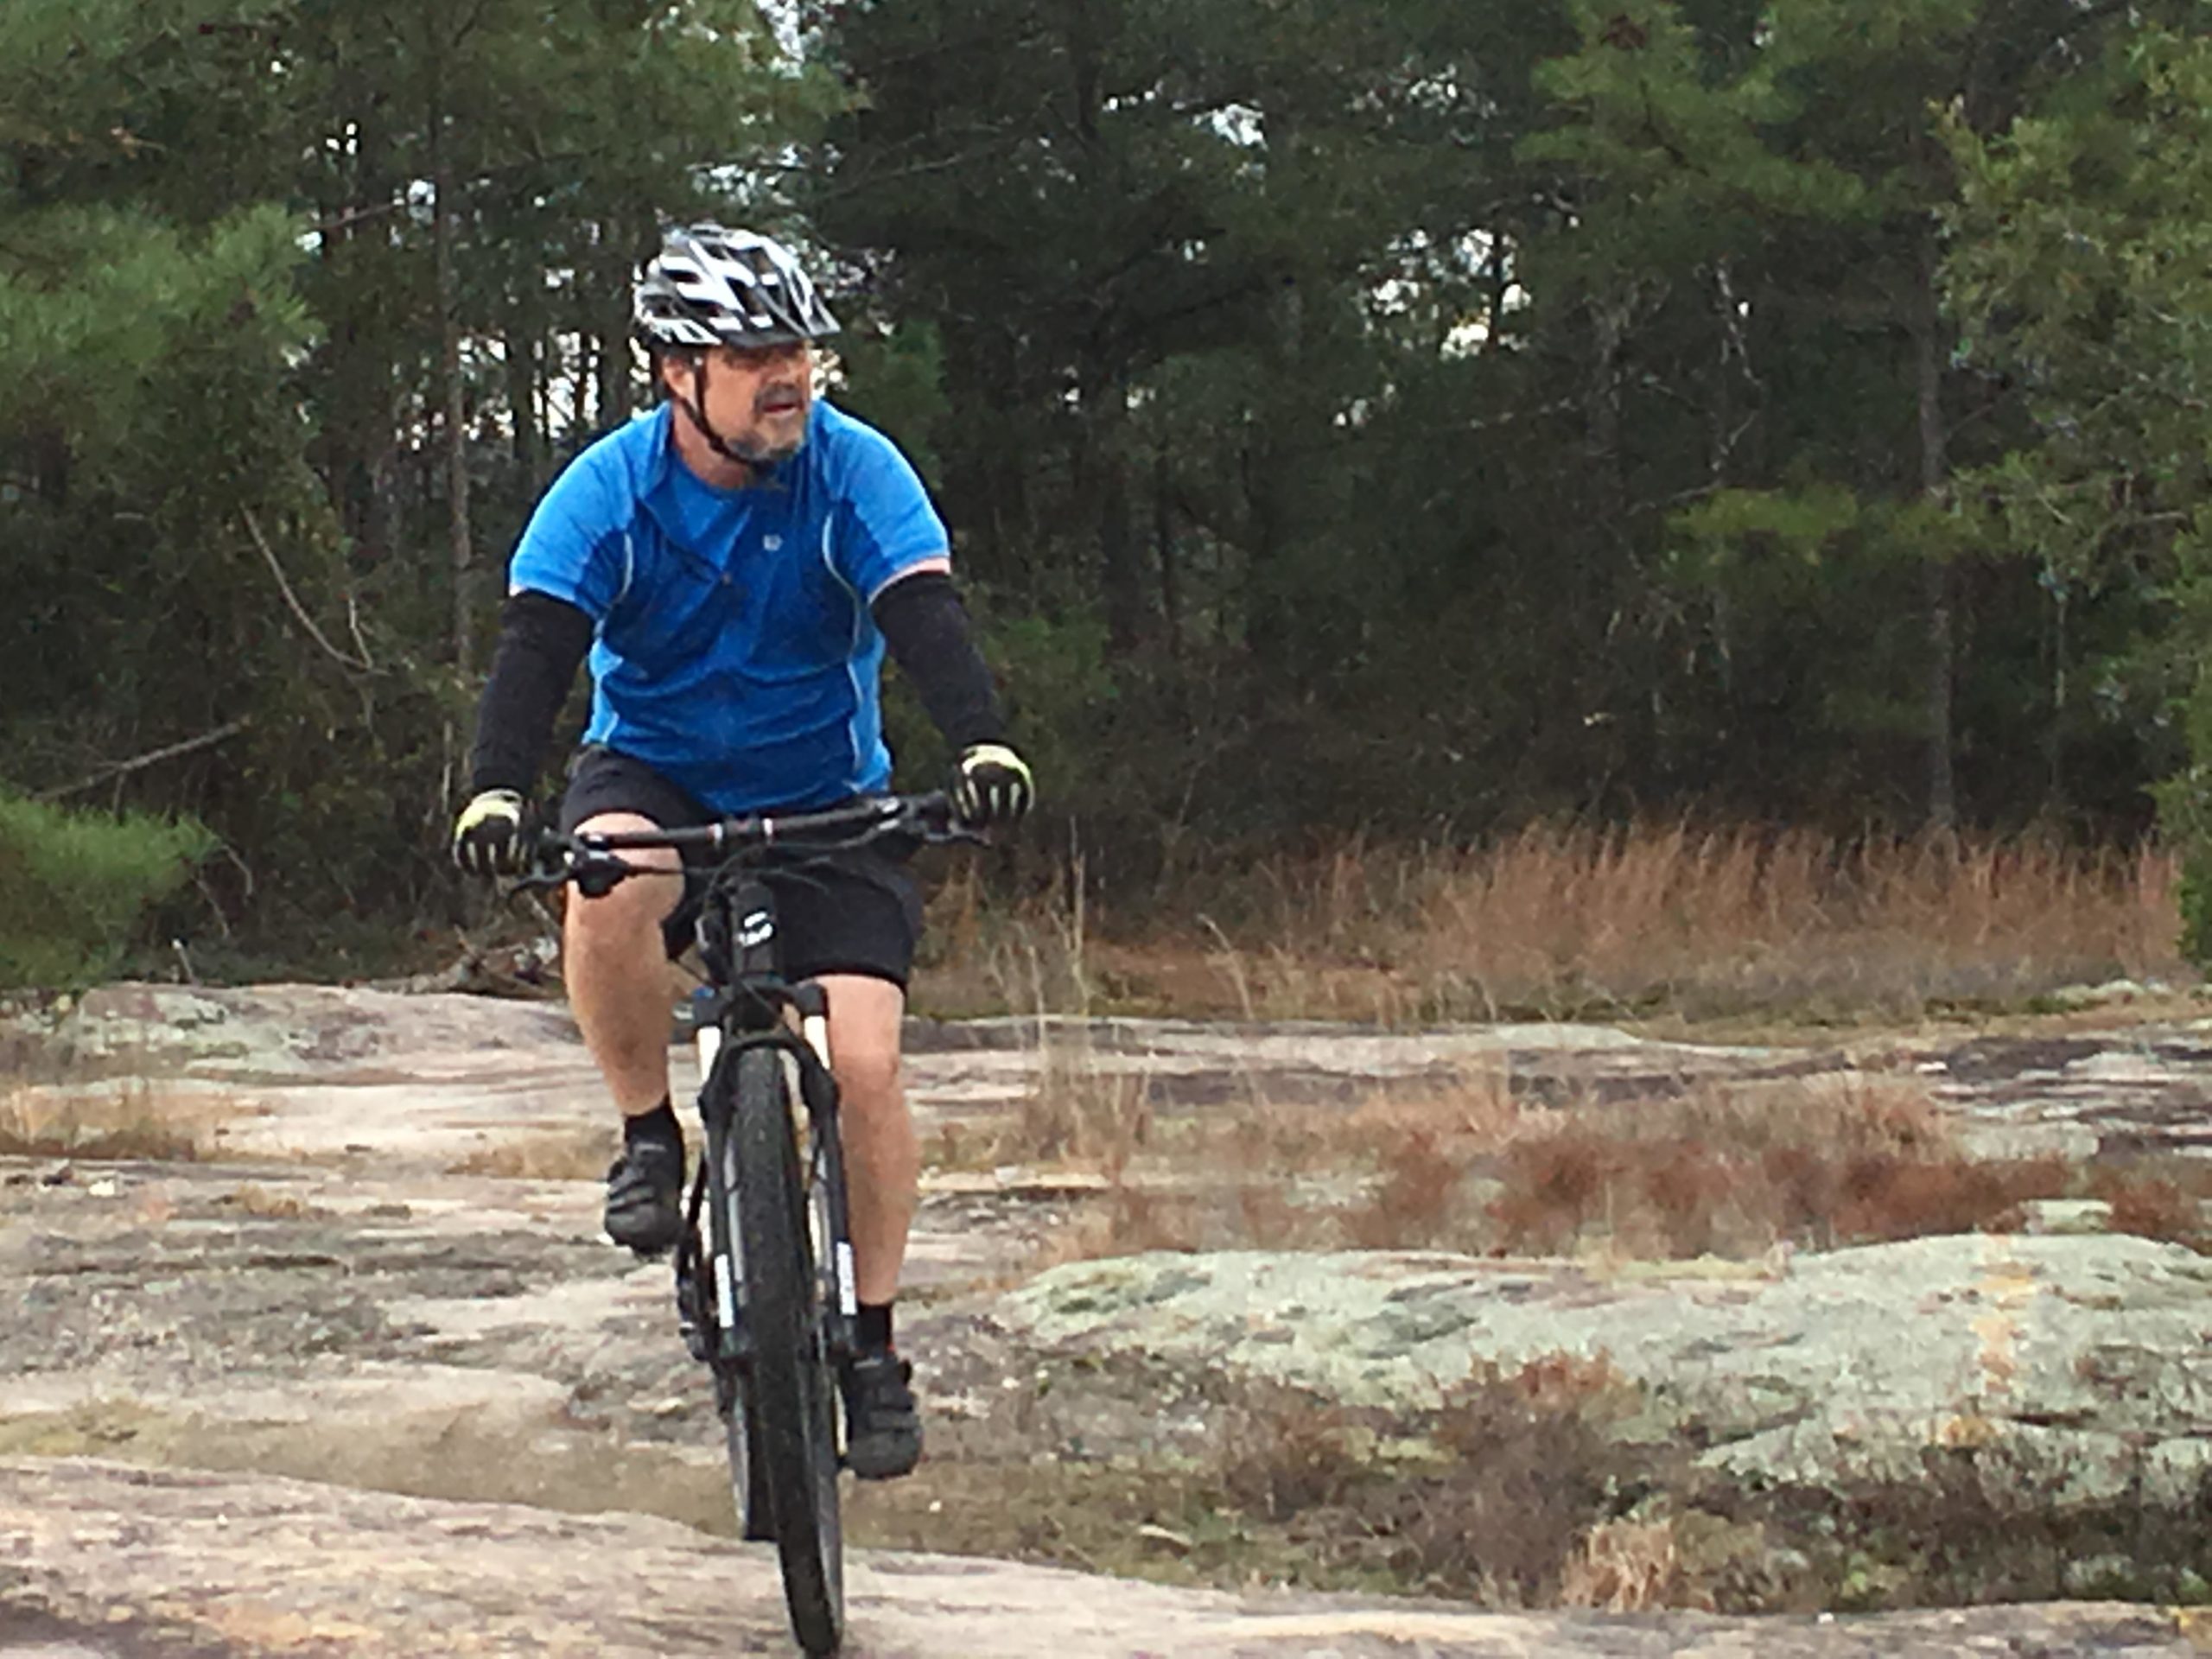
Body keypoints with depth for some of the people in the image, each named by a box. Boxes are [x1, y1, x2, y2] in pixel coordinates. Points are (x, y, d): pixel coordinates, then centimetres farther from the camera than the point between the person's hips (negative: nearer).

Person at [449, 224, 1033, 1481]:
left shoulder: (853, 470, -16)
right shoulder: (609, 491, -16)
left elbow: (927, 617, -27)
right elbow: (538, 646, -26)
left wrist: (983, 744, -47)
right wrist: (497, 792, -45)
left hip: (826, 800, 0)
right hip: (654, 775, 0)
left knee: (865, 1058, -17)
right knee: (610, 892, -37)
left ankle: (875, 1345, 1)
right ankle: (652, 1139, -11)